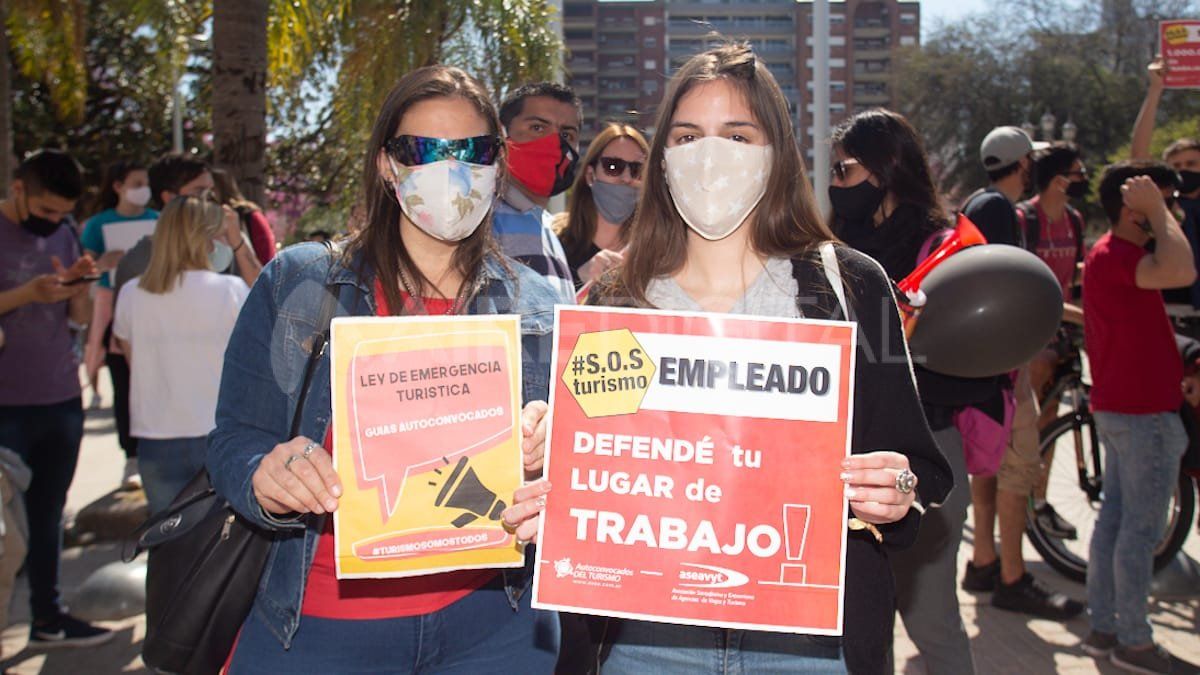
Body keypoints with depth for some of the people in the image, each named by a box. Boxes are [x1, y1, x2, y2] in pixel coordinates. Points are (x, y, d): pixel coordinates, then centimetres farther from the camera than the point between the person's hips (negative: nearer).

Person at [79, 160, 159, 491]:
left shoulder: (158, 220, 9)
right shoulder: (99, 224, 3)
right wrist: (105, 263, -17)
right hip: (114, 306, -1)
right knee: (124, 386, 0)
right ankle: (132, 460, 6)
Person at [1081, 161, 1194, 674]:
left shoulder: (1109, 254, 14)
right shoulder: (1116, 256, -19)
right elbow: (1181, 272, -39)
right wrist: (1157, 212, -26)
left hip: (1118, 407, 11)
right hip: (1145, 411, -11)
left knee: (1114, 517, 14)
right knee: (1142, 529, -2)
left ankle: (1102, 627, 23)